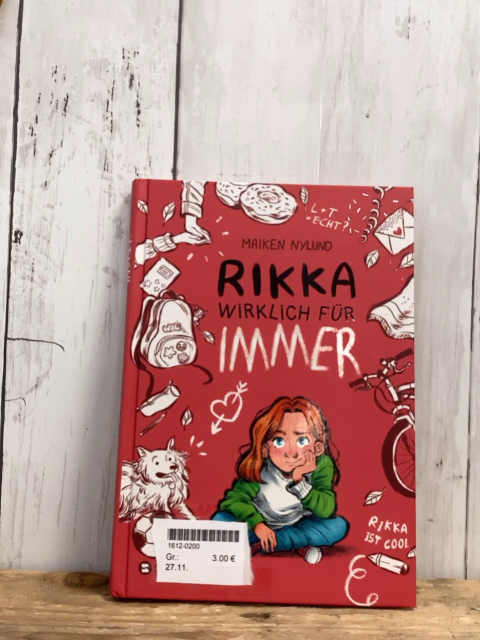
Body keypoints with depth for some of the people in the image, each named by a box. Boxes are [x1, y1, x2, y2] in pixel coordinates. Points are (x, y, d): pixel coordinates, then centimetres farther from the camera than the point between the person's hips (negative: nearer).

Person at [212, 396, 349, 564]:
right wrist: (256, 523, -34)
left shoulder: (321, 466, -22)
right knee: (220, 519, -24)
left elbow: (326, 511, -28)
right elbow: (234, 499, -19)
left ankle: (260, 544, -21)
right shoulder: (259, 468, -23)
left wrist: (299, 481, -39)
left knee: (339, 525, -26)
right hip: (262, 526, -1)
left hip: (299, 526, 1)